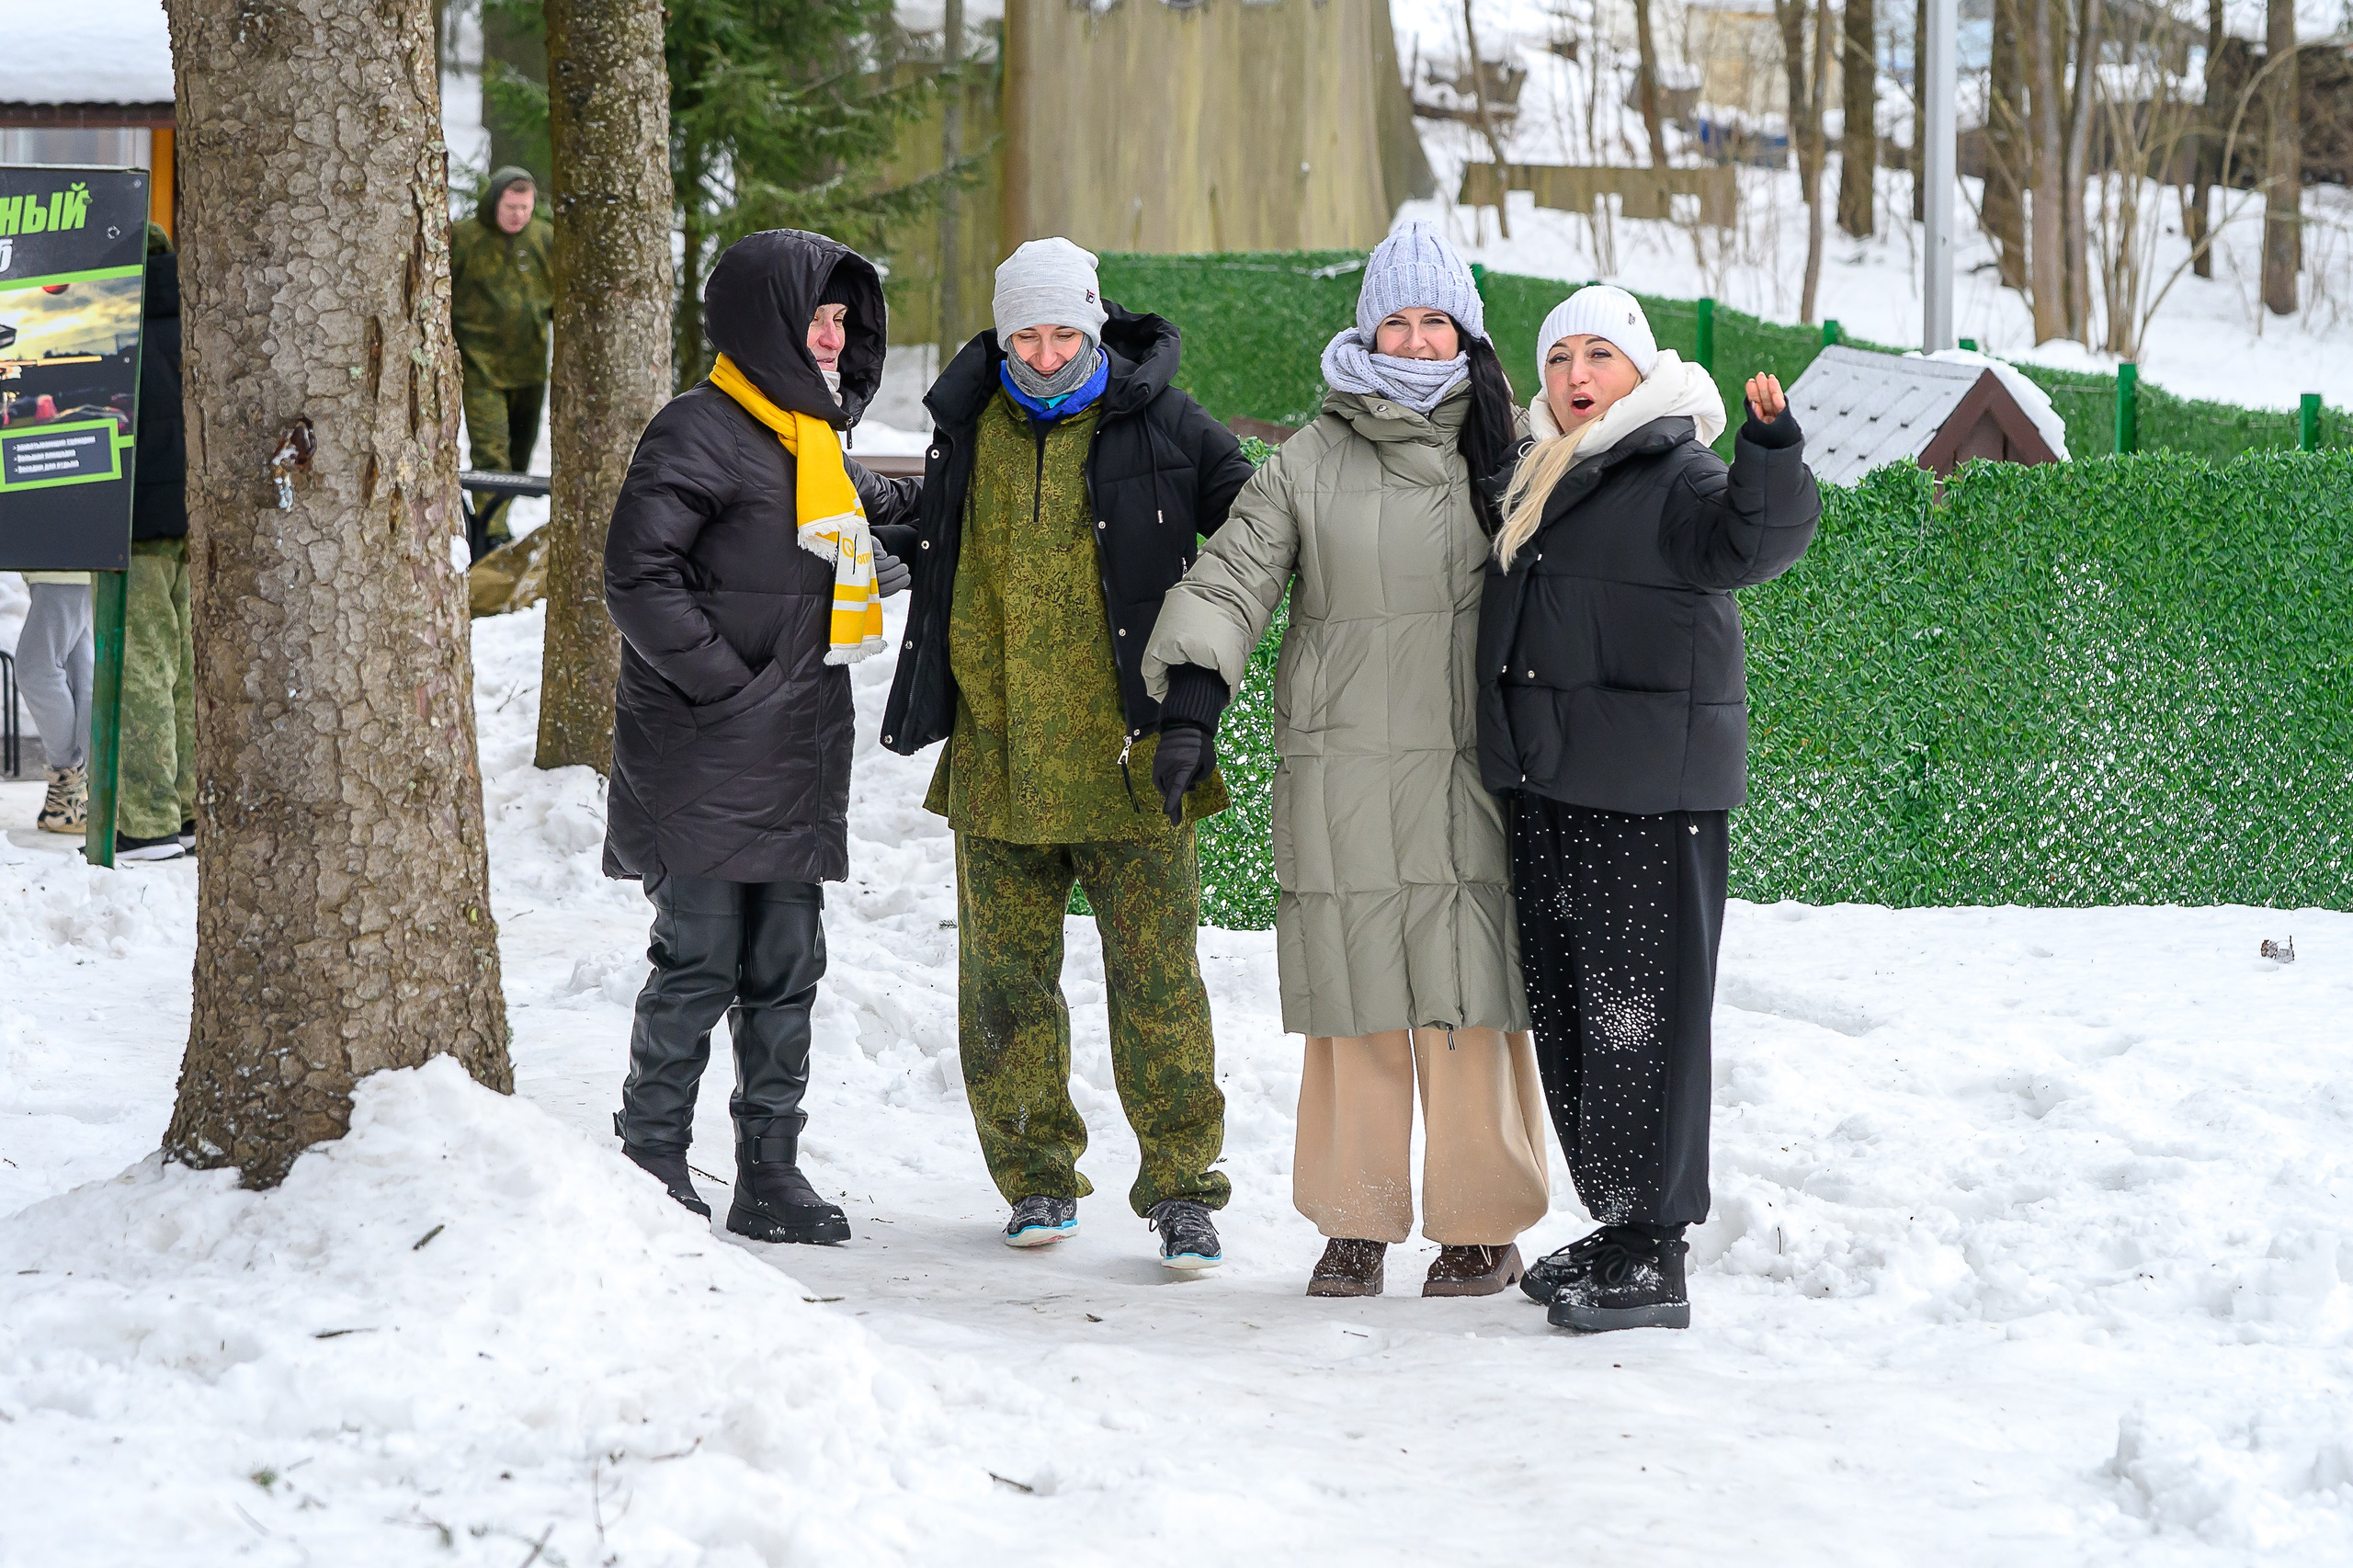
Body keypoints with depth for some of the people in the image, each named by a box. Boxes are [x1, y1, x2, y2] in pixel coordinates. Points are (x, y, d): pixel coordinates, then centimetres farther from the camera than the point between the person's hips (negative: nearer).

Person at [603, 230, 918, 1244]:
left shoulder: (812, 432, 16)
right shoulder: (700, 432, -11)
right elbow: (637, 575, -16)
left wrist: (901, 508, 17)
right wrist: (722, 682, -17)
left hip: (799, 758, 8)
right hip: (706, 757, -8)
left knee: (786, 968, 9)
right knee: (699, 962, -5)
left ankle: (770, 1175, 15)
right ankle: (652, 1160, 6)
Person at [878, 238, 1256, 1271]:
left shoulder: (1159, 423, 0)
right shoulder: (968, 424, 9)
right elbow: (929, 540, 27)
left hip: (1127, 759, -3)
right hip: (996, 756, 3)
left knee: (1157, 976, -5)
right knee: (1006, 976, 7)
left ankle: (1181, 1184, 1)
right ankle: (1037, 1174, 20)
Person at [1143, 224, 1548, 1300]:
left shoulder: (1512, 457, 7)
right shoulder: (1309, 466, 6)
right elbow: (1232, 580, -1)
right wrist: (1191, 705, -9)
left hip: (1473, 777, 0)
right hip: (1343, 777, 0)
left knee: (1471, 996, -2)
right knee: (1356, 1002, 2)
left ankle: (1483, 1225, 9)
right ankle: (1357, 1221, 12)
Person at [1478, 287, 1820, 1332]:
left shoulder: (1673, 476, -9)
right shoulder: (1541, 480, 18)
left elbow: (1755, 541, -29)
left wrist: (1772, 452, -43)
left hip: (1648, 789, -9)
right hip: (1548, 784, 9)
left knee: (1638, 1010, -9)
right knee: (1565, 1006, 13)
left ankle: (1653, 1257, -6)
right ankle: (1617, 1225, 23)